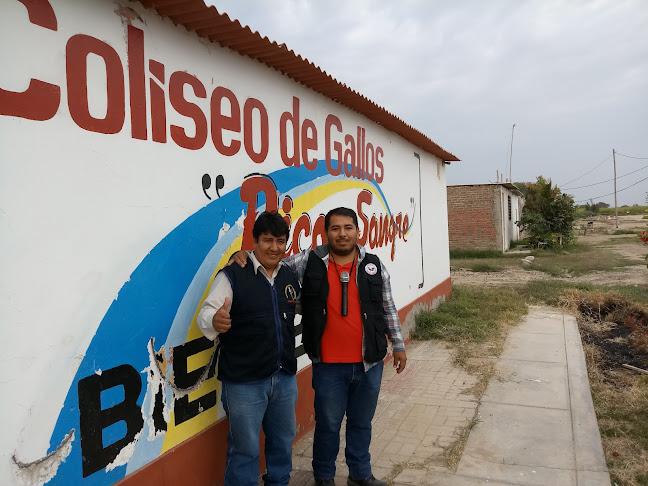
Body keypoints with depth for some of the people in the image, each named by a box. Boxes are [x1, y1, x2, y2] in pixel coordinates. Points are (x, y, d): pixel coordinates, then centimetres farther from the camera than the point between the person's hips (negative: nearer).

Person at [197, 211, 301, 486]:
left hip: (285, 378, 6)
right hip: (244, 382, -6)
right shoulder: (232, 275, -12)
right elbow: (205, 314, -20)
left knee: (283, 441, 21)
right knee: (245, 448, 7)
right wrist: (214, 321, -41)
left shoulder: (290, 278, 7)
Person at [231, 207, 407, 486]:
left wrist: (398, 345, 11)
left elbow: (388, 309, 8)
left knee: (362, 423, 19)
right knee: (328, 425, 13)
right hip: (328, 365, -2)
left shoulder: (374, 265, 1)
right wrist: (244, 255, -18)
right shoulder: (309, 262, -6)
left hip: (369, 363, 2)